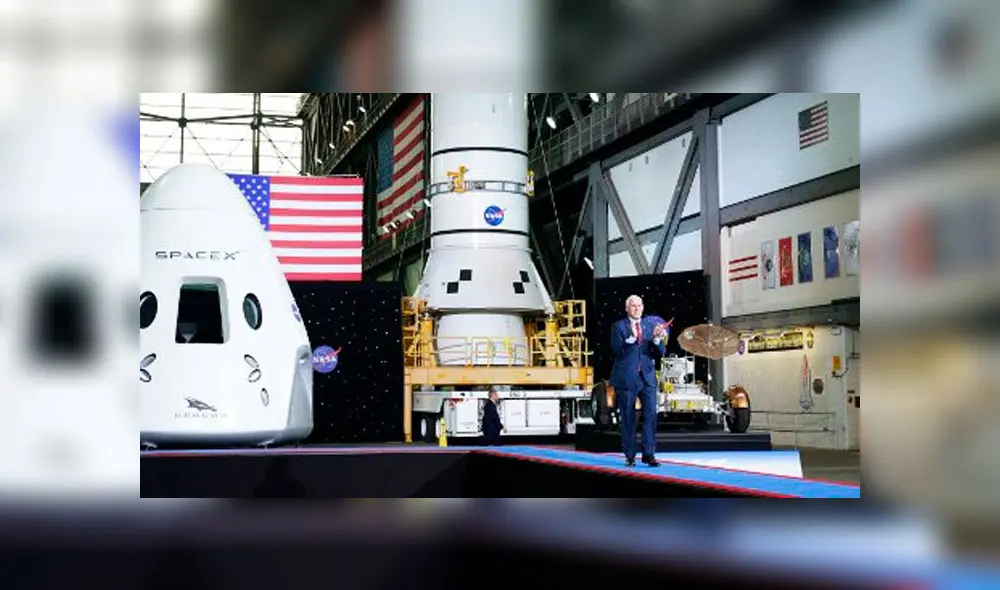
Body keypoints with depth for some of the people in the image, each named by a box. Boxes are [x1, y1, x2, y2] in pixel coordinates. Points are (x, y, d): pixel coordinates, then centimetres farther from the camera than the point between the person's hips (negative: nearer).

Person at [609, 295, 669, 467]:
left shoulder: (650, 326, 12)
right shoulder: (619, 327, 2)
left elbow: (661, 353, 8)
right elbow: (617, 350, -11)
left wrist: (657, 338, -12)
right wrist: (631, 338, -24)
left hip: (647, 377, 3)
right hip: (626, 378, -3)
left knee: (651, 414, -7)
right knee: (628, 418, 3)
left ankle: (649, 454, -2)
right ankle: (629, 456, 11)